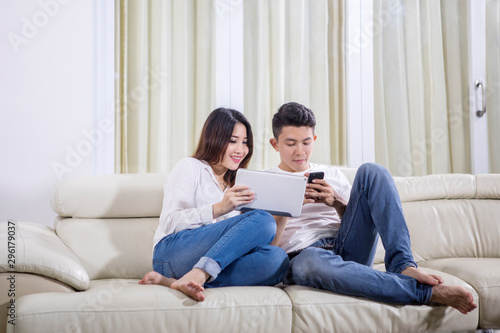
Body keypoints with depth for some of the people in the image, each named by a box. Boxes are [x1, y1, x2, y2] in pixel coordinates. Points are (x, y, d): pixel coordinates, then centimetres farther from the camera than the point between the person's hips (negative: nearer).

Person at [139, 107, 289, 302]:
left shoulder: (234, 184, 30)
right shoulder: (190, 167, 11)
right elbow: (171, 222, -4)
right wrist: (219, 208, -18)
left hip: (215, 264, 6)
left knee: (277, 259, -27)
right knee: (263, 220, -24)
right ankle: (197, 277, -38)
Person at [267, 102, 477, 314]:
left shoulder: (331, 175, 22)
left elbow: (362, 218, 14)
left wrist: (337, 202, -5)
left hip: (346, 249, 4)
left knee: (371, 172, -12)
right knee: (312, 261, -44)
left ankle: (402, 265, -26)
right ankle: (428, 292, -41)